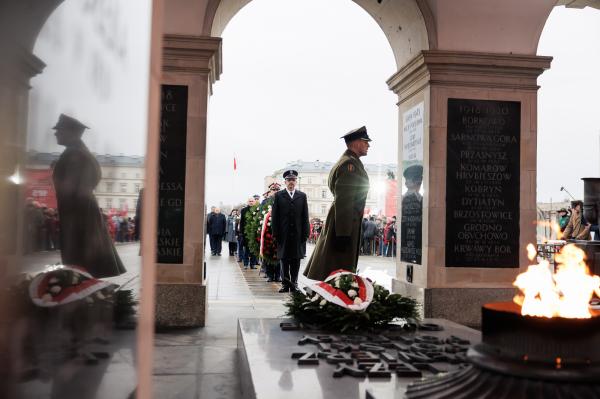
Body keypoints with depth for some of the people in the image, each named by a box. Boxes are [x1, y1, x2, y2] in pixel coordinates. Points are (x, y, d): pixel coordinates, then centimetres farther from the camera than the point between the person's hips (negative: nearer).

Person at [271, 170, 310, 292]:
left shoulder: (302, 196, 10)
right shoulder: (279, 196, 5)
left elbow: (305, 217, 7)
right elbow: (274, 216, 1)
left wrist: (305, 233, 0)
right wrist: (275, 234, -5)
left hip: (298, 235, 1)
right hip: (284, 235, -1)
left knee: (296, 261, 5)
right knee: (284, 261, 3)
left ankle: (294, 283, 12)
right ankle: (285, 284, 9)